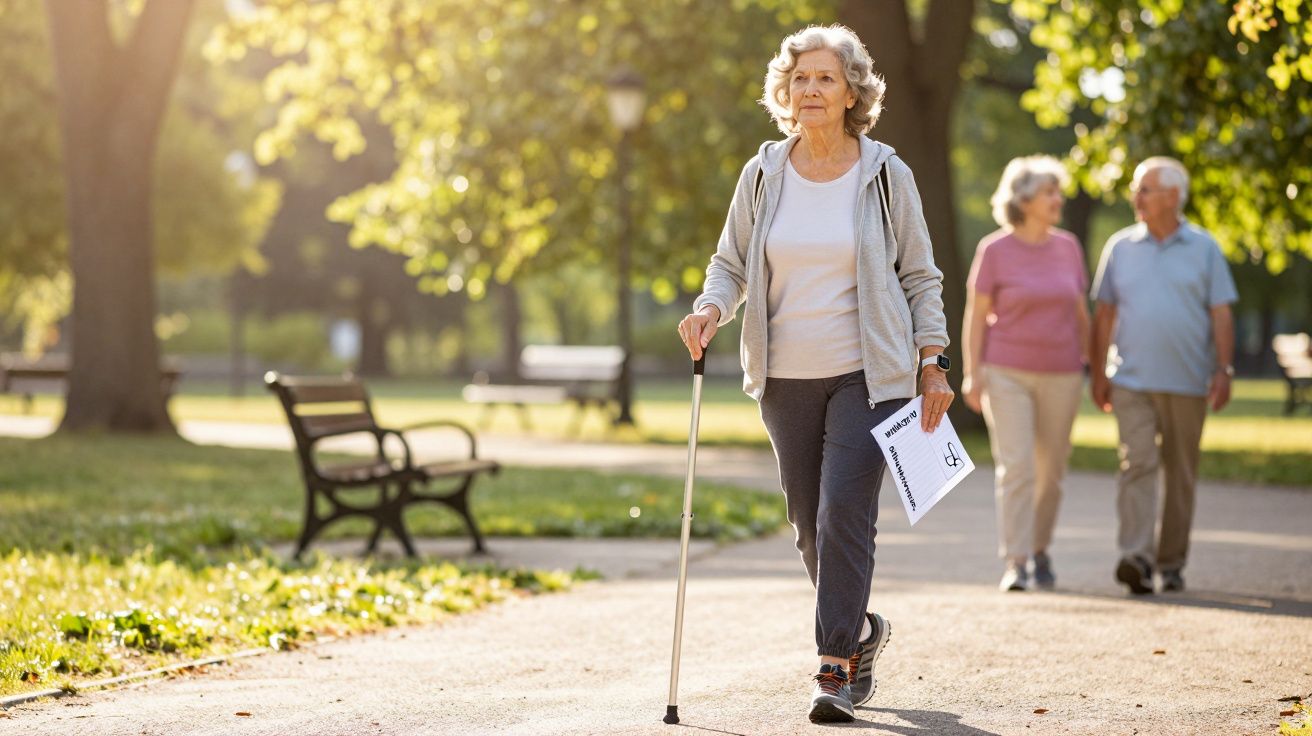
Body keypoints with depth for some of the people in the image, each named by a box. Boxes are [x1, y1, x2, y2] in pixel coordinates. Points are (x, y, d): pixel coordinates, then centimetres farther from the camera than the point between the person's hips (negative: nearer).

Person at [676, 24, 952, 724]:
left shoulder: (885, 175, -1)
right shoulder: (763, 175, 4)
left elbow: (920, 277, 5)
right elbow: (731, 263, 11)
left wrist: (932, 363, -1)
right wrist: (711, 308, -10)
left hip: (867, 375, -3)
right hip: (786, 379, 3)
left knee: (844, 518, -14)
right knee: (811, 526, 10)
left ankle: (836, 668, -8)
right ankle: (861, 630, 34)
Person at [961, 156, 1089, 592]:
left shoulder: (1068, 247, 4)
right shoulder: (994, 251, -6)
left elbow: (1080, 313, 11)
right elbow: (976, 316, -4)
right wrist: (971, 375, -11)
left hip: (1060, 376, 4)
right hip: (1006, 373, -3)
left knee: (1051, 471, 8)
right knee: (1015, 467, -14)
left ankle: (1040, 549, 28)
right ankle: (1015, 563, -12)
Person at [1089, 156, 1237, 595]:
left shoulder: (1203, 248, 5)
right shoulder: (1121, 248, 8)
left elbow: (1221, 314, 2)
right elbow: (1104, 314, 10)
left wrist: (1224, 370, -8)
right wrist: (1098, 373, 5)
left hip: (1187, 382, 0)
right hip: (1132, 380, 0)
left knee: (1180, 473, 5)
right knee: (1137, 463, -14)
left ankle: (1171, 563, 15)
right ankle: (1136, 558, -24)